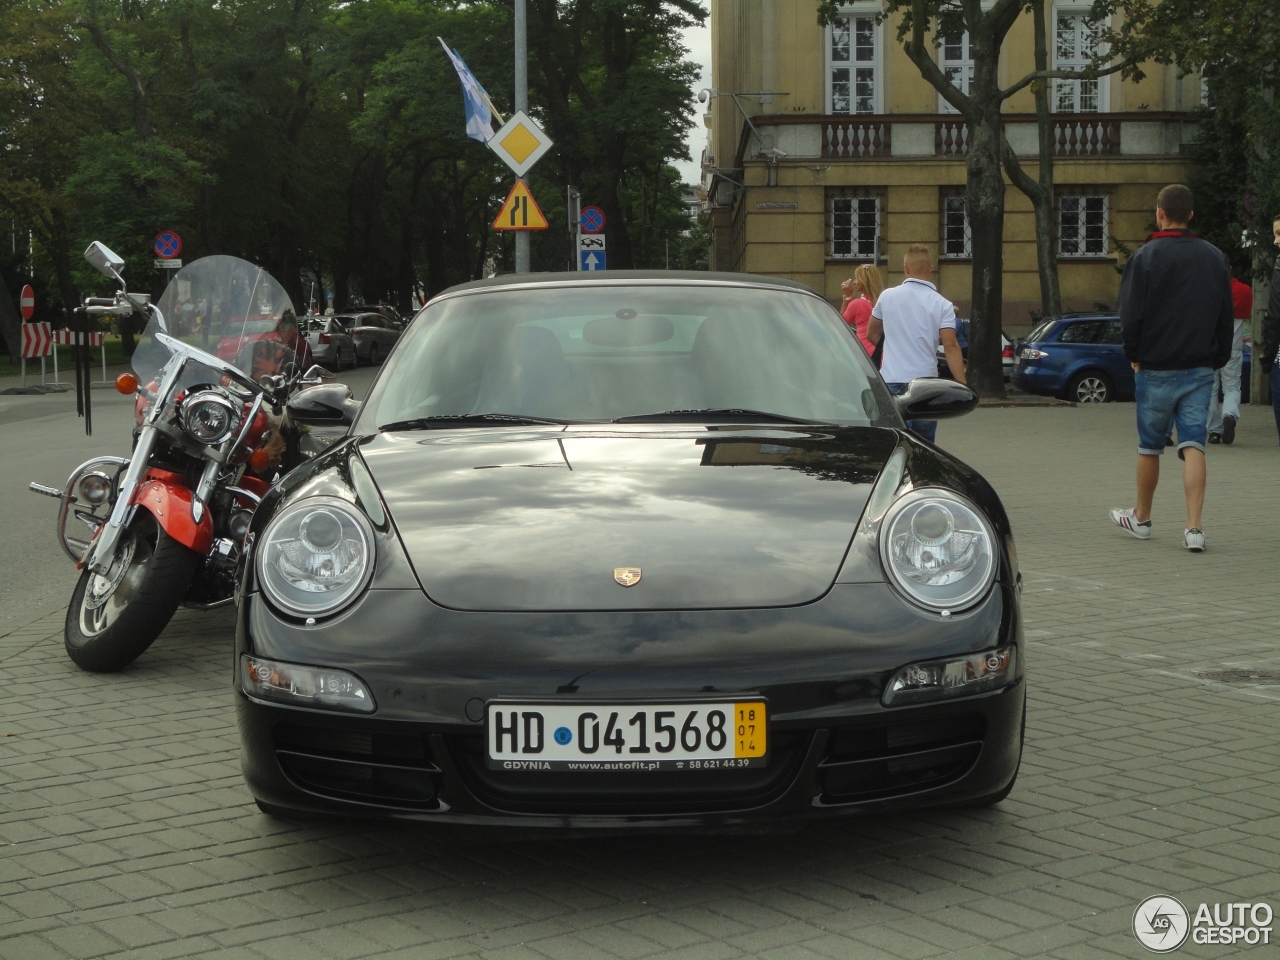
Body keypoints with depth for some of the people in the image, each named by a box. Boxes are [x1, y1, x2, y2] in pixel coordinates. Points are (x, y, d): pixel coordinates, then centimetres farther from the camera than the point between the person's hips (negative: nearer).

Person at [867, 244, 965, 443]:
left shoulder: (887, 296, 2)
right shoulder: (942, 305, -5)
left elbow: (872, 335, 15)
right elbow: (950, 345, -14)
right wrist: (961, 385, -14)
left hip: (892, 380, 1)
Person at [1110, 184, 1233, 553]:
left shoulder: (1146, 256, -9)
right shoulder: (1215, 257, 6)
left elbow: (1130, 316, -11)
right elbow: (1226, 317, 9)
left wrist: (1134, 355, 3)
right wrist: (1217, 359, 15)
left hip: (1156, 368, -3)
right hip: (1201, 369, 3)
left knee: (1150, 446, 12)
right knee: (1193, 445, -1)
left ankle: (1141, 518, 28)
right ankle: (1194, 527, -11)